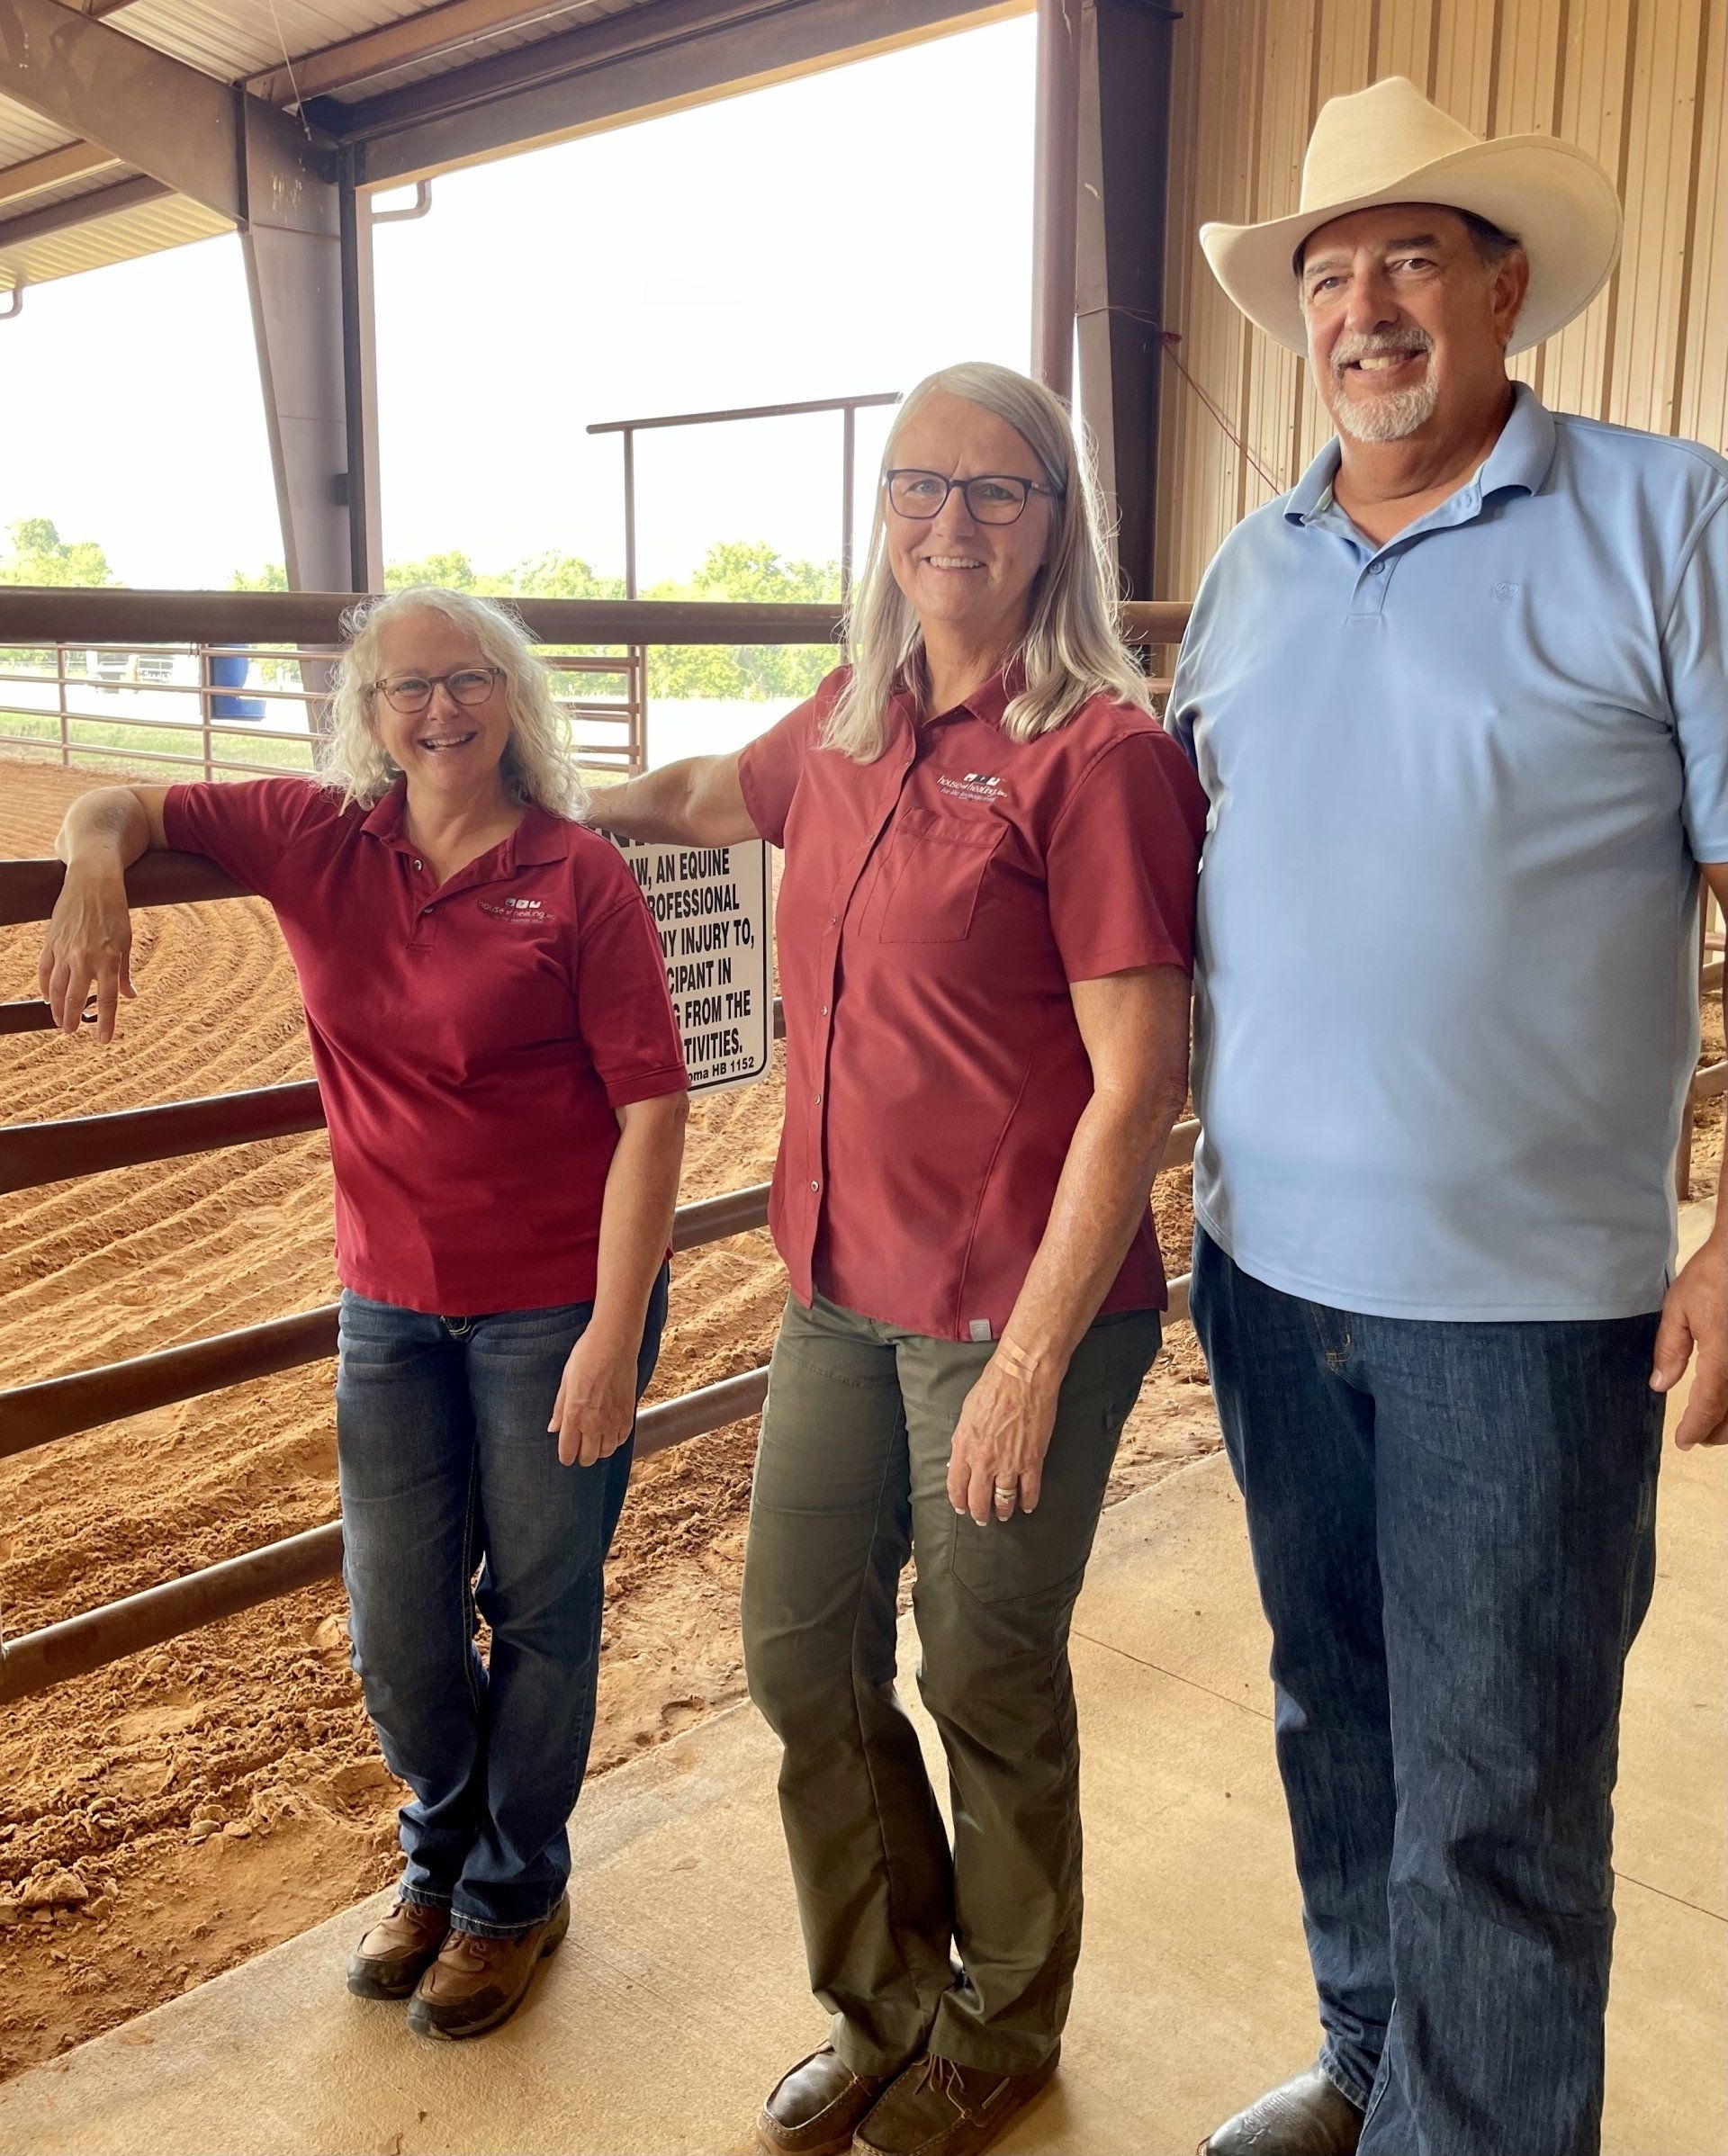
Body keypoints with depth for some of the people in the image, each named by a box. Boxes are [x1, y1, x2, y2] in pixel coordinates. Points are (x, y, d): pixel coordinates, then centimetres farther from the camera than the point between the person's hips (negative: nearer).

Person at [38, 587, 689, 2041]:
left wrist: (614, 1335, -18)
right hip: (392, 1303, 4)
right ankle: (440, 1855, 43)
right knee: (397, 1624, 13)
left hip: (559, 1302, -4)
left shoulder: (581, 877, -12)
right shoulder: (318, 841, 0)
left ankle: (516, 1892, 36)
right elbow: (122, 808, 11)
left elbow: (653, 1106, -14)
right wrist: (95, 874, -15)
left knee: (542, 1609, 11)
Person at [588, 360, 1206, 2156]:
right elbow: (720, 793, 30)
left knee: (988, 1682, 11)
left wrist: (1034, 1355, -18)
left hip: (1015, 1309, -7)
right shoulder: (851, 725, 6)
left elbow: (1138, 1082, -18)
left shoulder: (1098, 754, -15)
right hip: (842, 1283, 7)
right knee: (800, 1653, 15)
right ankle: (888, 2008, 40)